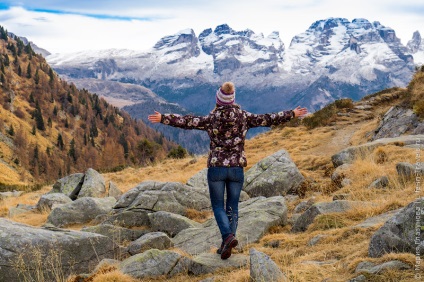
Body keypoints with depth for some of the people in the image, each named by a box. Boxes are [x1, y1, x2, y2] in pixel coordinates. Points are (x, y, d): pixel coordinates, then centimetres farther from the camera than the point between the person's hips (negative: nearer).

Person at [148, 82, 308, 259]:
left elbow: (187, 122, -7)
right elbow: (268, 119, 4)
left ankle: (228, 236, -16)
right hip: (237, 168, 2)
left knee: (218, 206, 7)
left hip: (216, 168, -2)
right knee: (232, 207, 11)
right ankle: (226, 245, 12)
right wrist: (292, 114, 15)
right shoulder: (244, 117, 0)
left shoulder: (212, 119, -6)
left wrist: (163, 118, -1)